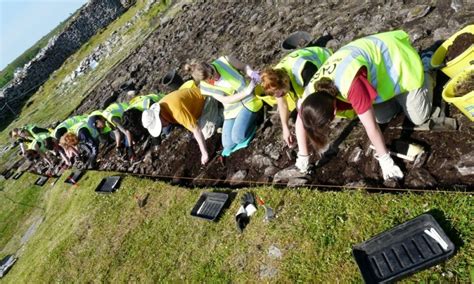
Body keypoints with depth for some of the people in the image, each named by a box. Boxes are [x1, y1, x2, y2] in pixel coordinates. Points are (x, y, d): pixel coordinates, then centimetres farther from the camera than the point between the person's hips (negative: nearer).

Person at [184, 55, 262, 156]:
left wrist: (251, 73, -20)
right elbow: (226, 100, -14)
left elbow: (244, 67, 3)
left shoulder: (224, 61, -12)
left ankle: (252, 120, 10)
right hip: (231, 110, 3)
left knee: (237, 137, -20)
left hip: (248, 101, -3)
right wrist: (246, 92, -25)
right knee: (228, 144, -3)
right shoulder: (205, 88, -9)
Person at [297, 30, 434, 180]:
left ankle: (424, 79, 24)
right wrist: (303, 155, -4)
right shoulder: (312, 91, -23)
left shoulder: (350, 84, -44)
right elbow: (301, 118, -7)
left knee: (418, 118, 1)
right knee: (382, 117, 4)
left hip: (394, 56, -5)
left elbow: (370, 126, -35)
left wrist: (385, 159, -24)